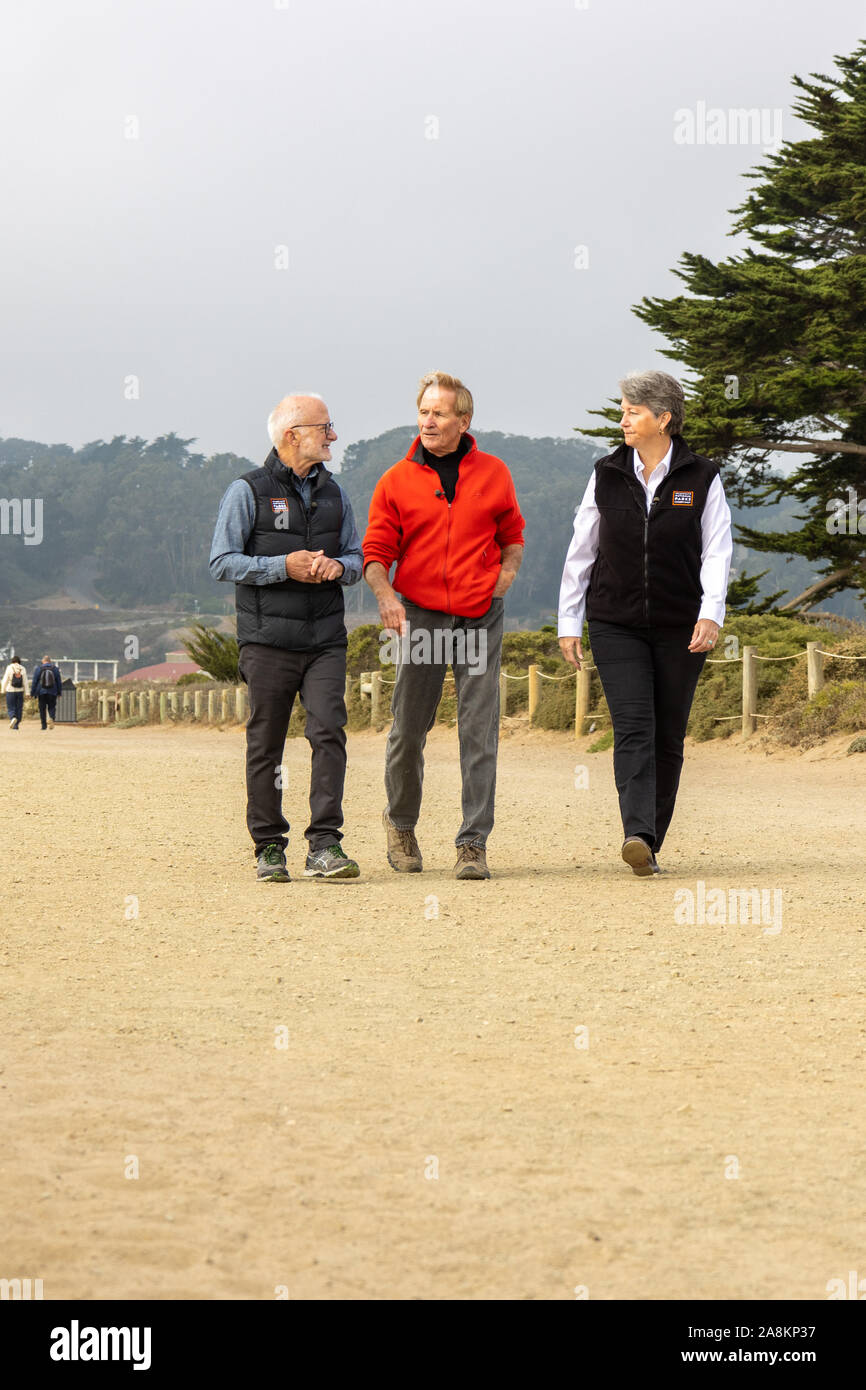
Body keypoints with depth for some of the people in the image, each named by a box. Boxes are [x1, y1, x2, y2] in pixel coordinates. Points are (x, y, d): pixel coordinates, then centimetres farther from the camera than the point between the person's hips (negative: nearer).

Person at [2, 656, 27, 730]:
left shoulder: (9, 668, -4)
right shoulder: (22, 669, 2)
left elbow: (5, 680, -4)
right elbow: (25, 682, 1)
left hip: (10, 691, -2)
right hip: (20, 691, 2)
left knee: (10, 708, 4)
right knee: (19, 708, 11)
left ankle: (13, 718, -25)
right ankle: (16, 725, 12)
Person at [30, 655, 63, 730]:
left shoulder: (38, 669, -2)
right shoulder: (55, 669, 2)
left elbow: (34, 682, -1)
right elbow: (59, 682, 6)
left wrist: (32, 692, 5)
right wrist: (59, 692, 14)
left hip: (41, 692, 0)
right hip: (52, 692, 0)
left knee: (42, 709, 7)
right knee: (51, 707, 9)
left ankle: (44, 726, 7)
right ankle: (51, 718, -21)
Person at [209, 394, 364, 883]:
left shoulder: (334, 494, 15)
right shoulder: (248, 491, 0)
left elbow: (357, 557, 19)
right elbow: (223, 562, -4)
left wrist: (338, 566, -5)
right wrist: (283, 566, -14)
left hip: (326, 639, 4)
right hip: (269, 638, -3)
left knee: (330, 731, -10)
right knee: (266, 744, 1)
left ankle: (325, 846, -10)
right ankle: (269, 848, 9)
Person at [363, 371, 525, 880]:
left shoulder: (493, 474, 7)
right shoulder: (396, 481, 3)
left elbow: (513, 534, 20)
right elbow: (375, 551, 2)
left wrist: (507, 572, 1)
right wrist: (385, 595, -17)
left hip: (480, 617, 0)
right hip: (420, 615, 0)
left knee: (479, 732, -5)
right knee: (409, 728, 5)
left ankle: (474, 843, -1)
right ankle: (401, 823, 28)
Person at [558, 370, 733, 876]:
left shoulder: (701, 479, 1)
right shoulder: (607, 476, 7)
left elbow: (717, 553, -2)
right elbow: (581, 552, 11)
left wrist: (711, 615, -17)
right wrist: (569, 622, 8)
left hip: (680, 628, 0)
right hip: (616, 625, 0)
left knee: (668, 738, 3)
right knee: (634, 728, -15)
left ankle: (652, 844, 12)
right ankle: (638, 835, -28)